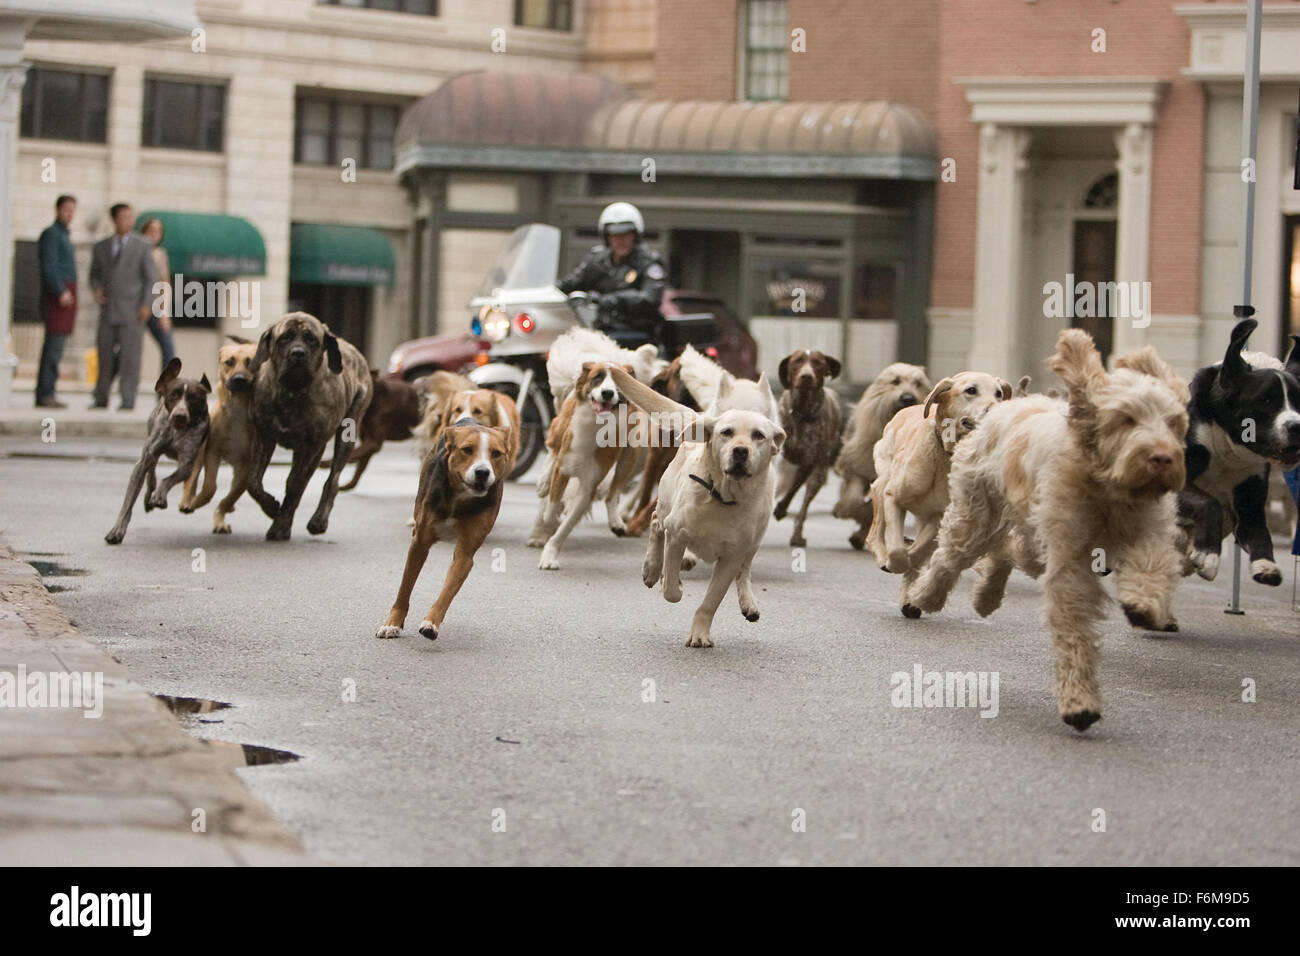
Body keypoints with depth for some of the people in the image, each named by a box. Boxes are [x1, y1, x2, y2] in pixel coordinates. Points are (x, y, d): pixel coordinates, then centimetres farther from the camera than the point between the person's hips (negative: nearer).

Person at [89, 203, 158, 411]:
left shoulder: (142, 246, 1)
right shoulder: (101, 247, 10)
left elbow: (151, 277, 0)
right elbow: (95, 274, 19)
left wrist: (147, 304, -11)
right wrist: (97, 290, -2)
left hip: (132, 312, -3)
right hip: (108, 311, 3)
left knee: (130, 356, -7)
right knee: (105, 354, 5)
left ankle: (128, 401, -5)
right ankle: (101, 399, 14)